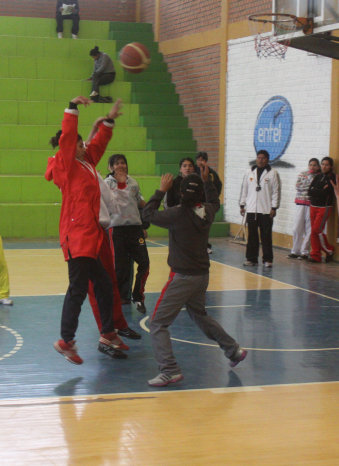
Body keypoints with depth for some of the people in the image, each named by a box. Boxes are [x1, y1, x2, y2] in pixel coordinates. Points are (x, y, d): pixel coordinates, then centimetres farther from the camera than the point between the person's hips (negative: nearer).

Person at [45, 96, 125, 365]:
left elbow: (99, 144, 28)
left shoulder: (86, 163, 16)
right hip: (77, 235, -9)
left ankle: (108, 333, 27)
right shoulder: (66, 165, -7)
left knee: (103, 285, 16)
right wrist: (73, 108, -20)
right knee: (78, 289, -9)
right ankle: (66, 341, -3)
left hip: (90, 236, 9)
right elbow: (66, 137, -19)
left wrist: (110, 120, 23)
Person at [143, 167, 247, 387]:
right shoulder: (207, 211, 0)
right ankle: (234, 350, 35)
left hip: (182, 277, -7)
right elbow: (215, 201, 26)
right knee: (199, 314, 30)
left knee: (158, 324, -3)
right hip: (202, 275, 7)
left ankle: (170, 370, -16)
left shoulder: (178, 214, -18)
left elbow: (148, 214, -7)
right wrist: (207, 180, 32)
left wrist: (162, 190, 1)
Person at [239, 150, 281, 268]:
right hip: (251, 209, 3)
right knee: (252, 235, 6)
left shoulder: (273, 173, -1)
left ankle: (267, 259, 6)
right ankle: (251, 258, 13)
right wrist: (242, 205, 11)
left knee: (266, 236, 0)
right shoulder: (249, 172, 10)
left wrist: (274, 208, -6)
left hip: (266, 210, -3)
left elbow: (276, 191, -2)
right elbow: (244, 189, 14)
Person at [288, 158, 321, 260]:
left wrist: (310, 176, -8)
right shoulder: (302, 174, 12)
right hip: (301, 203, 2)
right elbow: (298, 187, 0)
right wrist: (310, 186, -8)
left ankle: (304, 252, 5)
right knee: (297, 228, 1)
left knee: (309, 229, -2)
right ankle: (295, 251, 10)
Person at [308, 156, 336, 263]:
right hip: (314, 206, 6)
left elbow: (327, 193, -14)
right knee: (313, 231, 3)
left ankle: (329, 250, 8)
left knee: (317, 229, -11)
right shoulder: (318, 176, 11)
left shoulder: (332, 178, -4)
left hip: (324, 207, -6)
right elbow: (310, 191, 4)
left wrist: (316, 191, -8)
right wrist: (321, 190, -6)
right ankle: (315, 255, 8)